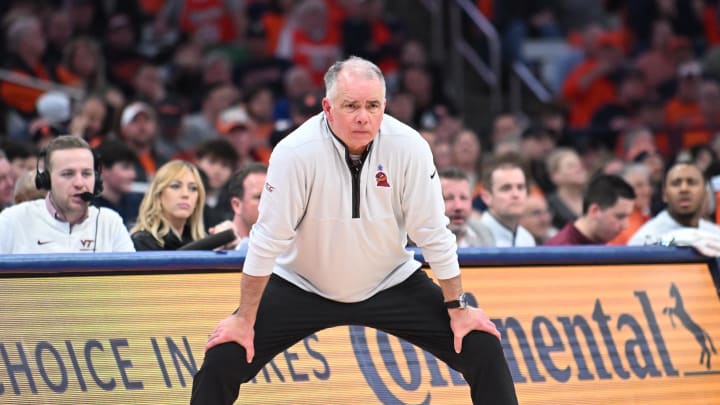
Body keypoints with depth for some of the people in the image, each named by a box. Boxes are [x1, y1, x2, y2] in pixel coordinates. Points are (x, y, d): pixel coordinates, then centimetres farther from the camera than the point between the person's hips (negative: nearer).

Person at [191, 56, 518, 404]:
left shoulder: (409, 147, -21)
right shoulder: (295, 152, -25)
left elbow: (434, 235, -11)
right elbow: (267, 241, -18)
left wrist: (458, 309, -6)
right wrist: (244, 320, -14)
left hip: (392, 284, 2)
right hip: (302, 287, -2)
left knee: (483, 351, -8)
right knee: (221, 363, -15)